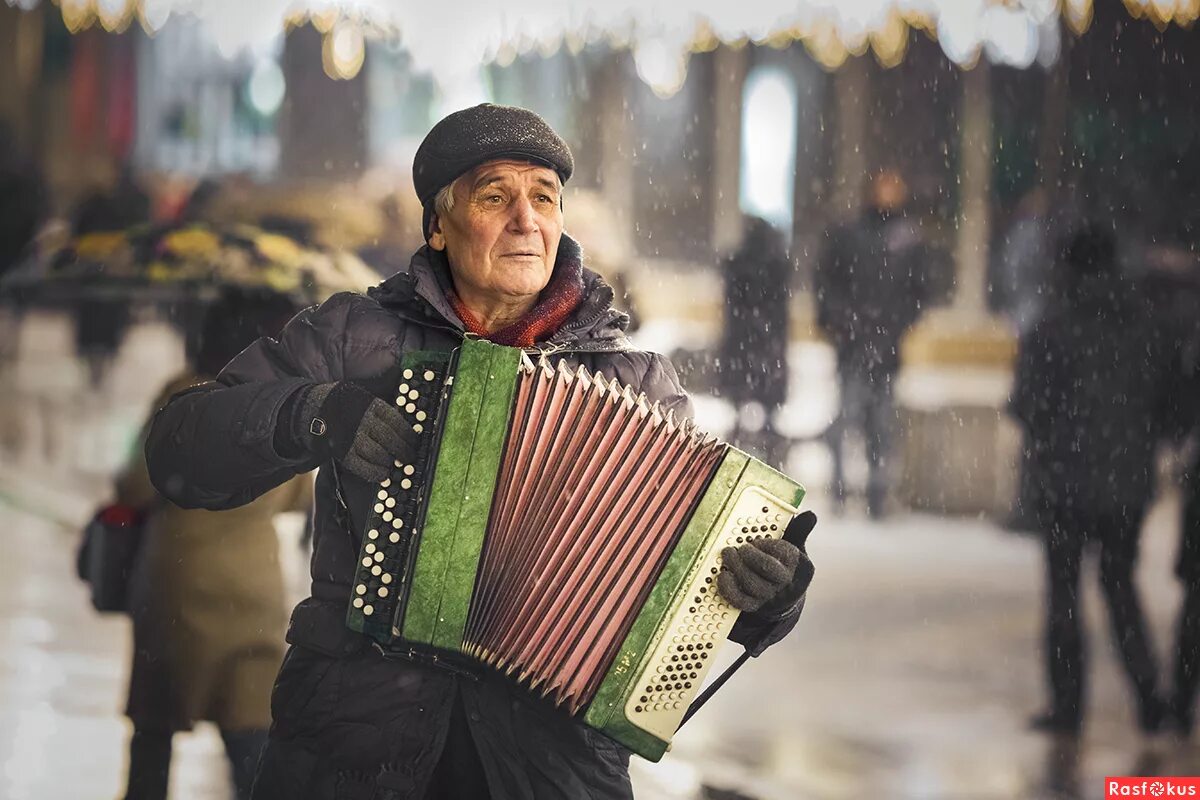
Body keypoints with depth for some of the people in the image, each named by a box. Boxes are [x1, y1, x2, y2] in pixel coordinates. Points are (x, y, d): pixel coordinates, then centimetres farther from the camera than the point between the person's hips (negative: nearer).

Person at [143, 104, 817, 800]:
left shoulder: (638, 381, 10)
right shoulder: (353, 337, 8)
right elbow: (179, 451, 3)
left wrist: (768, 593, -17)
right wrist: (313, 415, -13)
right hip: (353, 738, -2)